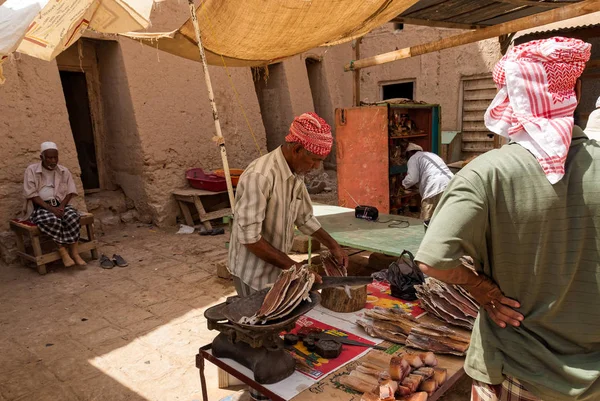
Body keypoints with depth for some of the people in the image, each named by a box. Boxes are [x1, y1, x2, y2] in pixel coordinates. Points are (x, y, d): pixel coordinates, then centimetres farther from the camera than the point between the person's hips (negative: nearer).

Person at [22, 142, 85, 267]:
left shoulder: (64, 171, 9)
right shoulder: (31, 170, -1)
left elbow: (70, 192, 5)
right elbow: (31, 194, -8)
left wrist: (61, 207, -13)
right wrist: (49, 208, -20)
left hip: (59, 204, 3)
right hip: (40, 206, -3)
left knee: (72, 216, -30)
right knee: (52, 220, -36)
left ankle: (74, 252, -25)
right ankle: (62, 251, -25)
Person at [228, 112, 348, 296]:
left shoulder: (296, 174, -1)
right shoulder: (259, 176, -28)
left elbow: (305, 218, 12)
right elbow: (249, 237, -29)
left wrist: (332, 245, 5)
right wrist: (293, 266, -25)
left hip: (277, 269, 8)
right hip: (253, 272, -8)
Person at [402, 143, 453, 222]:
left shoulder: (413, 158, 12)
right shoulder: (431, 155, 38)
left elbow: (412, 179, 0)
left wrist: (404, 184, 21)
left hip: (435, 188, -9)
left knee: (429, 220, -4)